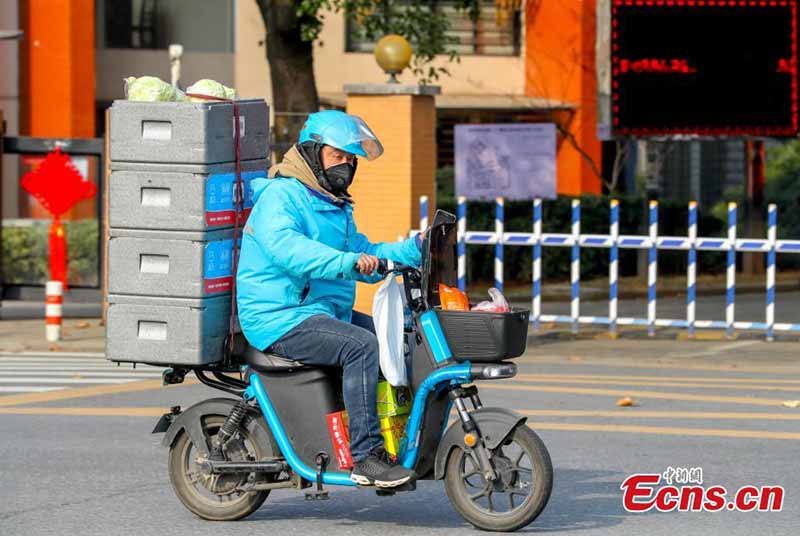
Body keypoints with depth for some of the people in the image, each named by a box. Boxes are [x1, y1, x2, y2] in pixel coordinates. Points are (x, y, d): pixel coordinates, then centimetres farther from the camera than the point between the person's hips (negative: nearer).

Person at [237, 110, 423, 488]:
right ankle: (365, 456, -29)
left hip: (324, 312, 10)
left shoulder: (335, 207, 22)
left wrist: (414, 249, 4)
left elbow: (366, 260, 20)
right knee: (361, 345, -28)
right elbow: (284, 246, -31)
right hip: (280, 319, -10)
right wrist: (346, 261, -42)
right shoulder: (280, 195, -11)